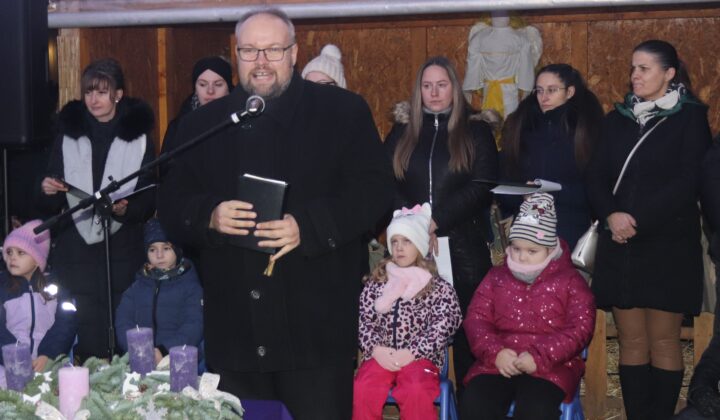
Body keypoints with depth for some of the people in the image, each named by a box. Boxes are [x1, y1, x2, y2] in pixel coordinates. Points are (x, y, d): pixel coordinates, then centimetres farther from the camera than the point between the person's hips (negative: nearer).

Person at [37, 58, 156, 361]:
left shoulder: (138, 135, 4)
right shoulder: (68, 133, 10)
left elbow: (149, 197, 3)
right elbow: (50, 206, 14)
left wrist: (127, 209, -16)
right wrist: (48, 191, -8)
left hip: (122, 253, -1)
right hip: (75, 248, 2)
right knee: (87, 342, -2)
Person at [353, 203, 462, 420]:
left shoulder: (439, 288, 6)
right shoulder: (376, 283, 15)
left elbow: (442, 328, -3)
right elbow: (363, 321, 10)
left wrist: (411, 353, -14)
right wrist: (376, 348, -8)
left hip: (419, 357, -2)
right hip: (381, 355, 2)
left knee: (417, 393, -34)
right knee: (363, 391, -28)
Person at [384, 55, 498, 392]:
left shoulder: (476, 131, 6)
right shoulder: (402, 131, 13)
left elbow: (483, 186, -5)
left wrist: (437, 221, -15)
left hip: (462, 247, -2)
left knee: (466, 333, 2)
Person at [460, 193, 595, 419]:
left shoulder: (569, 280, 7)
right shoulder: (496, 277, 17)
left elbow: (581, 327, -3)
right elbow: (476, 318, 9)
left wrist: (540, 356, -16)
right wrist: (494, 352, -11)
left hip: (550, 366, -2)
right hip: (499, 363, 3)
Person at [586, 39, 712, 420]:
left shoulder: (690, 117, 0)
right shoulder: (618, 118, 14)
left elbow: (688, 182, -9)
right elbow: (596, 176, 8)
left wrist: (637, 218, -15)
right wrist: (611, 214, -11)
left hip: (667, 245, -4)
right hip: (619, 245, 4)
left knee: (663, 341, -1)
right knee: (631, 341, 5)